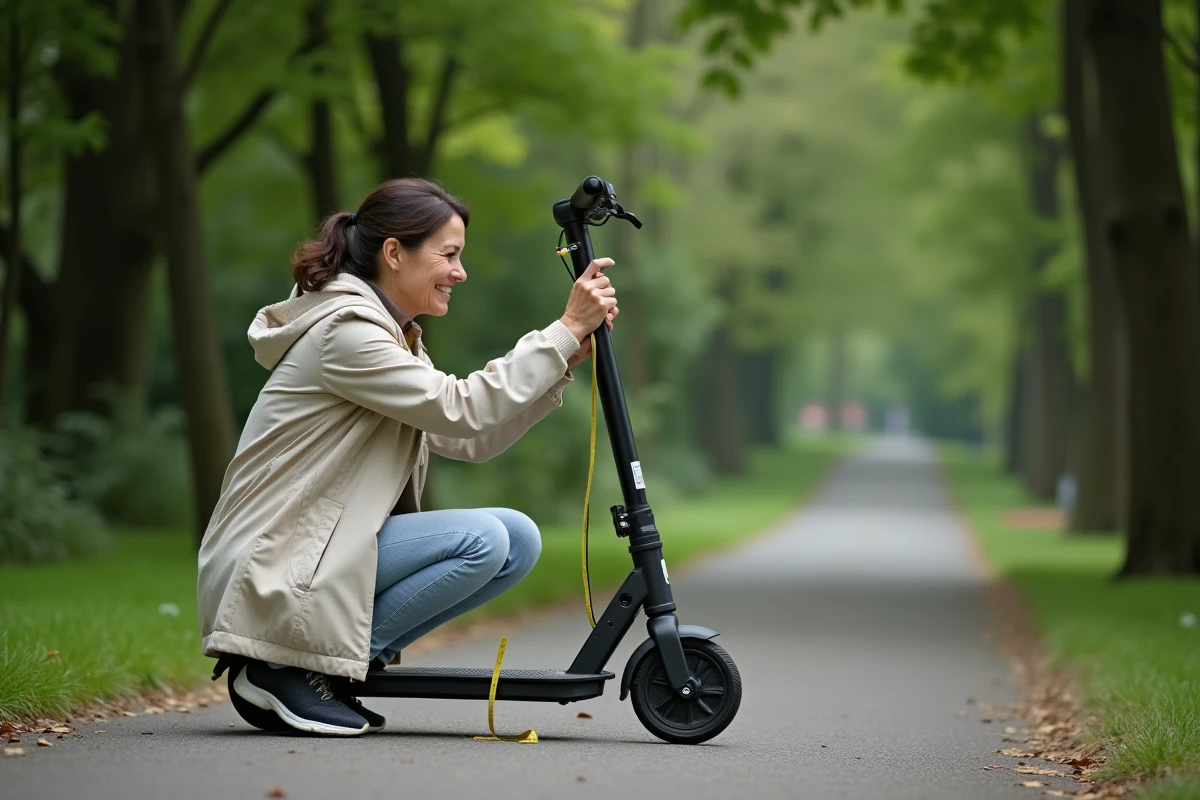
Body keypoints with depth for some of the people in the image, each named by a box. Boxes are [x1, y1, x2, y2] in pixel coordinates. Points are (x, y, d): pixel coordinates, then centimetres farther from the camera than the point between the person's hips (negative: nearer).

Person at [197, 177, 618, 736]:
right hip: (269, 579, -10)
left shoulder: (395, 336, 15)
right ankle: (289, 670, -14)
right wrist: (565, 330, -19)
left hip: (327, 551, 10)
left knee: (518, 540, -2)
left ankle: (341, 660, 3)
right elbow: (461, 411, -22)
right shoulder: (343, 331, -16)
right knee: (480, 540, -22)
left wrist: (567, 359, 0)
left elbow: (470, 439, 9)